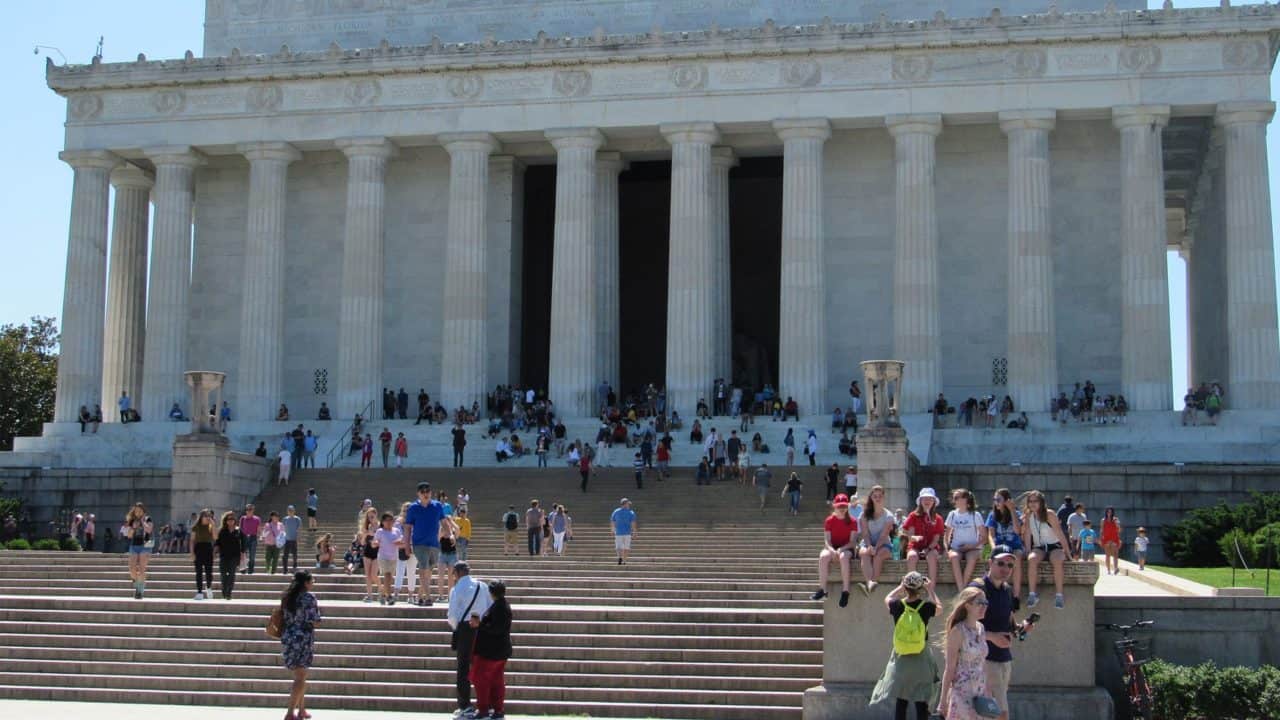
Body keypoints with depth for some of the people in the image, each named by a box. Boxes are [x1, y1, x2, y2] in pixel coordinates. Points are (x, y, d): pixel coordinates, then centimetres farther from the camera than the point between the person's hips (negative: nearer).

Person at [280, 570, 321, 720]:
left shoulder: (287, 597, 8)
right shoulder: (308, 597, -13)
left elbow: (282, 617, 13)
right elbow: (315, 622, -14)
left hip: (288, 638, 7)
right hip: (303, 639, -7)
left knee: (300, 677, 20)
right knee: (300, 678, -1)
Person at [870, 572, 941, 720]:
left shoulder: (897, 606, -9)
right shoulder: (926, 607, -12)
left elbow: (887, 598, 16)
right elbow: (939, 607, 12)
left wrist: (901, 587, 24)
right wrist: (930, 590, 21)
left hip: (900, 660, 2)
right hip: (921, 660, -2)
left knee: (900, 702, 9)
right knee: (922, 703, 3)